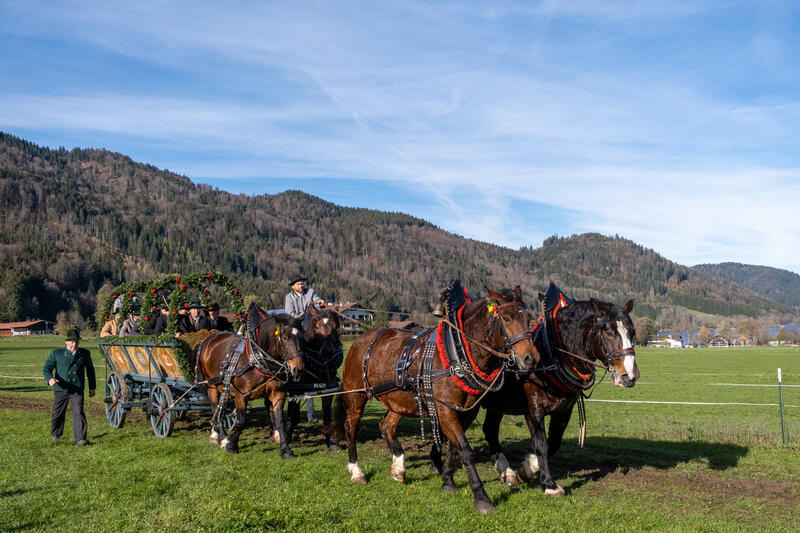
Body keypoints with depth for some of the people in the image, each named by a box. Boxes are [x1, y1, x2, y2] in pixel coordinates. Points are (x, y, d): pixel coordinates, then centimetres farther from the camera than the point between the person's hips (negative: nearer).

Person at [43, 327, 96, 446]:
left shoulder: (85, 354, 8)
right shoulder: (56, 353, 4)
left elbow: (90, 370, 19)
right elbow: (46, 368, -1)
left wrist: (92, 387, 19)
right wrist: (50, 379, -22)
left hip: (77, 390, -1)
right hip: (60, 389, 1)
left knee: (78, 413, -12)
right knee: (58, 413, 13)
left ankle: (80, 439, -11)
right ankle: (55, 434, 38)